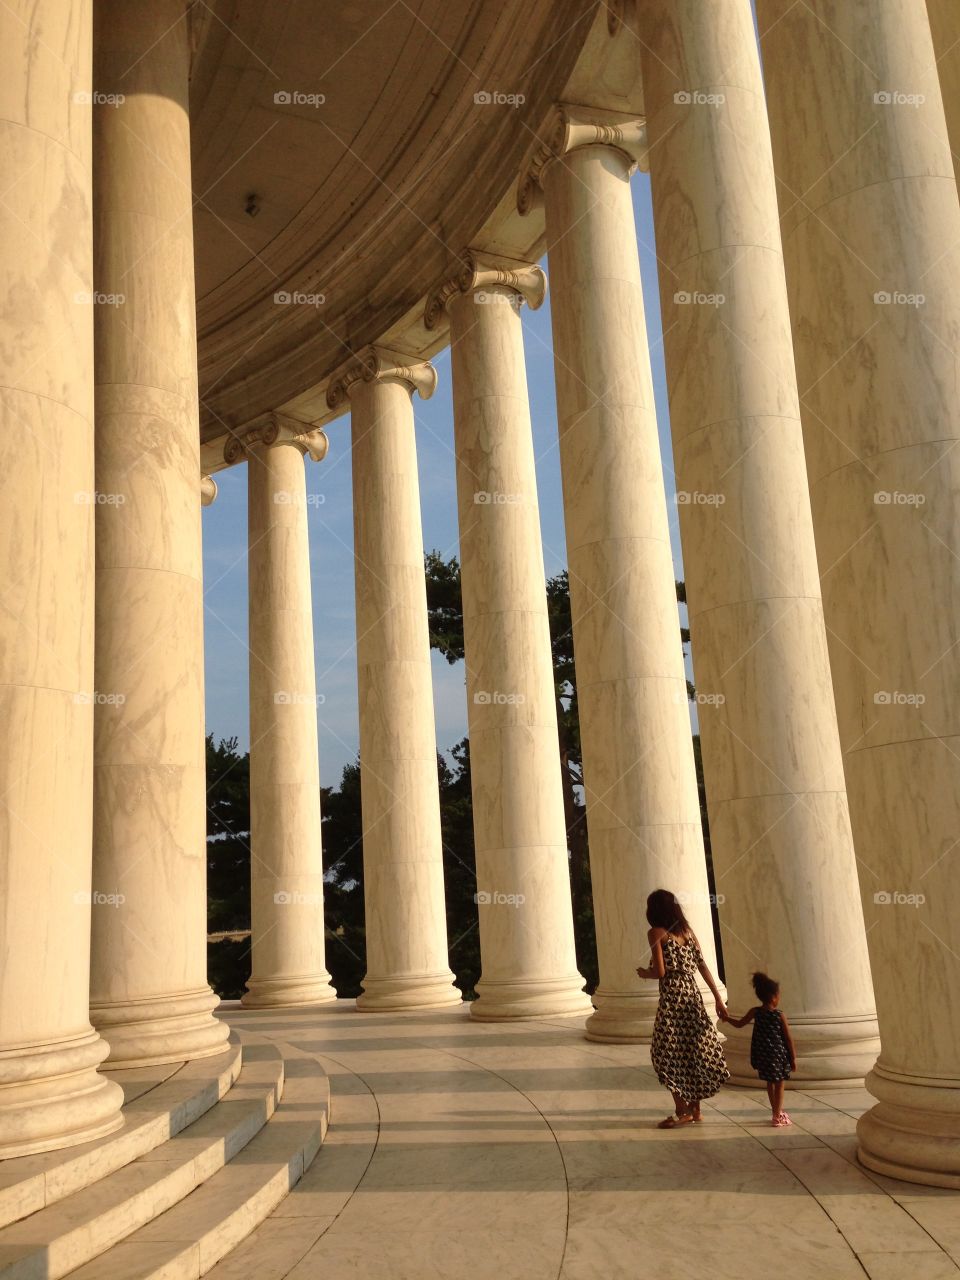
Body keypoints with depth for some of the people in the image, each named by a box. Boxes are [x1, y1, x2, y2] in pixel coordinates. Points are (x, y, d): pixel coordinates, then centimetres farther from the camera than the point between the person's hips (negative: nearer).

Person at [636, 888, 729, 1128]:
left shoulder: (656, 933, -7)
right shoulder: (687, 930, 11)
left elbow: (660, 971, -14)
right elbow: (702, 966, 8)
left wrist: (644, 973, 7)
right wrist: (718, 998, 9)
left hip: (672, 996, -7)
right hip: (693, 994, 7)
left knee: (670, 1053, 3)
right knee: (693, 1050, 13)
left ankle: (681, 1111, 3)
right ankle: (695, 1109, 20)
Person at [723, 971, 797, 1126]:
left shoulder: (755, 1012, -5)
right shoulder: (780, 1015, -14)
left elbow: (739, 1023, 5)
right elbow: (788, 1038, -8)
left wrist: (727, 1017, 23)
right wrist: (793, 1058, 1)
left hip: (762, 1054, 4)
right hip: (778, 1054, -4)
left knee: (770, 1083, 20)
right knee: (779, 1084, 7)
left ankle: (776, 1111, 34)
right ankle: (777, 1117, 7)